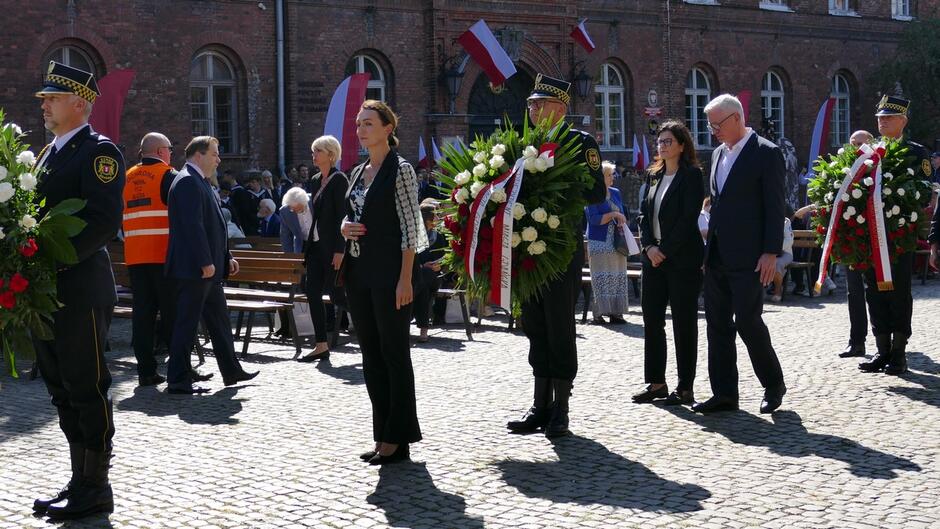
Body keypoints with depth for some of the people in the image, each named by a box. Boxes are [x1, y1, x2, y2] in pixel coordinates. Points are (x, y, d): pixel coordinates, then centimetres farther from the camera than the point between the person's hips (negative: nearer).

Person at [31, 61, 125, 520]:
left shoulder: (98, 151, -9)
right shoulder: (49, 153, 19)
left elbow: (105, 222, -19)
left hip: (80, 292, -9)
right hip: (47, 293, 9)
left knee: (87, 390, -2)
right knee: (63, 391, 13)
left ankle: (96, 488, 6)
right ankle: (80, 482, 23)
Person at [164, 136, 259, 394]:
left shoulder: (199, 182, 18)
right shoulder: (188, 181, -14)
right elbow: (193, 225, -22)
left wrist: (226, 257, 19)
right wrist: (206, 262, -23)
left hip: (208, 268, 11)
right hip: (194, 268, -11)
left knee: (219, 320, 17)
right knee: (186, 324, -5)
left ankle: (231, 371, 27)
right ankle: (178, 381, -1)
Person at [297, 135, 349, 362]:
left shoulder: (339, 180, -10)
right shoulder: (315, 181, 15)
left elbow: (342, 216, -15)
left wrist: (339, 250, -20)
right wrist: (308, 245, 16)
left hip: (332, 246, -8)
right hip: (316, 245, 8)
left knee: (336, 293, -5)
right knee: (312, 292, 2)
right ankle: (321, 346, 5)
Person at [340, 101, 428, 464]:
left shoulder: (400, 169, -7)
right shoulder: (358, 172, 15)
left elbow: (410, 227, -12)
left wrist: (405, 279, -17)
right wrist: (344, 227, 1)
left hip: (388, 271, -8)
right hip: (359, 271, 8)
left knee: (395, 353, -2)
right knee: (371, 354, 10)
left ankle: (398, 438, 4)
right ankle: (382, 434, 17)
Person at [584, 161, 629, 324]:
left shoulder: (615, 193, 14)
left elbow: (622, 214, 20)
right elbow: (595, 219, -14)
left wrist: (622, 223, -1)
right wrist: (613, 214, -15)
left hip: (616, 242, 6)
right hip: (599, 243, -6)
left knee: (618, 277, 3)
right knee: (601, 277, -7)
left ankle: (616, 312, 5)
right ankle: (599, 313, -5)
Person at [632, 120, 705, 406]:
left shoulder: (691, 175, -7)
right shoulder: (654, 176, 14)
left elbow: (688, 219, -14)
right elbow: (644, 213, 12)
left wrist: (665, 249, -15)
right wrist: (649, 246, -3)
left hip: (682, 259, -7)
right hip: (654, 257, 7)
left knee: (683, 322, -2)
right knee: (651, 319, 7)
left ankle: (685, 388, 3)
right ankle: (656, 383, 15)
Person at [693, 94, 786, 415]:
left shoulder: (766, 154, -7)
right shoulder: (718, 154, 15)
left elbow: (774, 207, -11)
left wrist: (771, 253, -16)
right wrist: (708, 249, 14)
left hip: (748, 257, -8)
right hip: (717, 256, 8)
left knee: (748, 322, -6)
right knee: (717, 325, 6)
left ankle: (774, 385, 13)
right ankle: (724, 394, 12)